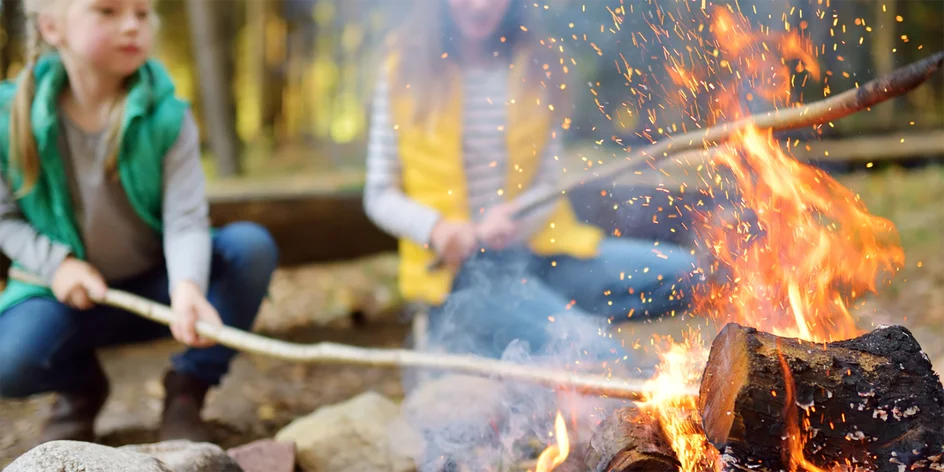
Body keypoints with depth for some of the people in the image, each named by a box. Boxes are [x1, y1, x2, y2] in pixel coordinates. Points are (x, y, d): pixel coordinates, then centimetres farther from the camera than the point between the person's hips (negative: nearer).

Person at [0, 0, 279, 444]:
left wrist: (187, 287, -41)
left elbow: (186, 219, -21)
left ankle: (186, 389, -5)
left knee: (252, 245, -24)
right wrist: (55, 262, -17)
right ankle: (81, 384, 10)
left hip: (156, 285, 1)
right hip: (70, 291, -1)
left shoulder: (167, 115, -15)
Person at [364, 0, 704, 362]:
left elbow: (551, 184, 6)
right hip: (460, 269, -6)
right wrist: (436, 229, -19)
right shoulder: (406, 69, 0)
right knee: (595, 356, -29)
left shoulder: (535, 64, 7)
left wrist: (514, 217, -16)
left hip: (537, 249, 6)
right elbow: (379, 196, 1)